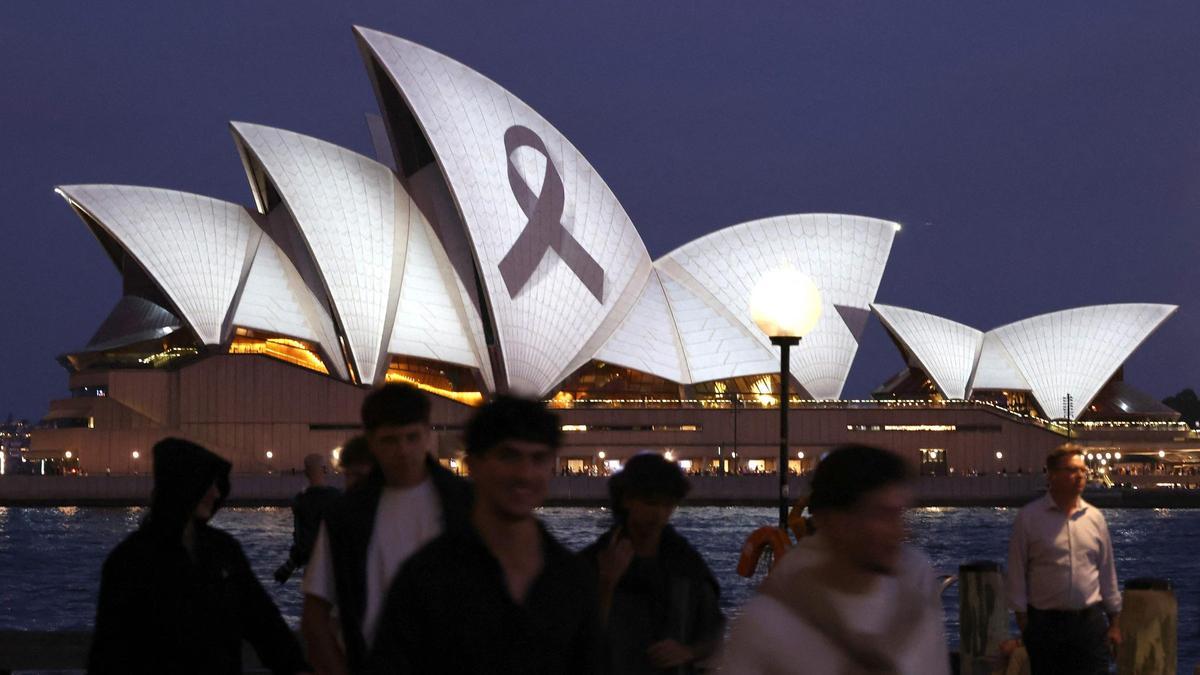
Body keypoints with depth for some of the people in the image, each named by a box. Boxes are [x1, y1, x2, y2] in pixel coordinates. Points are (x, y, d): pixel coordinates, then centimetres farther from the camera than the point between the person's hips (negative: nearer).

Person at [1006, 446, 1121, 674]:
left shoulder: (1095, 517, 7)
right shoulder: (1029, 517, -2)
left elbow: (1107, 572, 12)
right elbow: (1017, 572, -1)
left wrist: (1115, 622, 11)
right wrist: (1023, 621, -4)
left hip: (1090, 621, 2)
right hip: (1045, 621, -2)